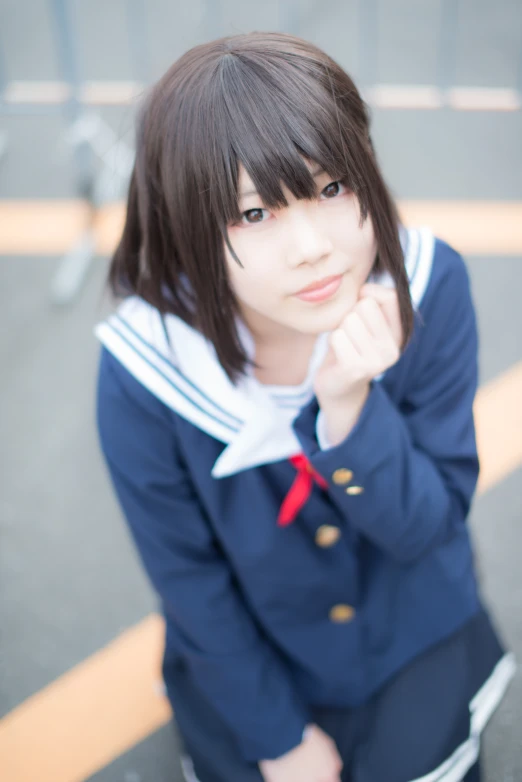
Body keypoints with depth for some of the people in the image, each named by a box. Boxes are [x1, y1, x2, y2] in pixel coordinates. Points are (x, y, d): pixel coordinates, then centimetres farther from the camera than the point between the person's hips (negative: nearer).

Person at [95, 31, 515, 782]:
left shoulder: (428, 286, -27)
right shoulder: (144, 374, -29)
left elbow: (428, 525, -19)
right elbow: (190, 579, -14)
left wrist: (350, 407, -38)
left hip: (414, 629, 1)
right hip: (252, 647, 0)